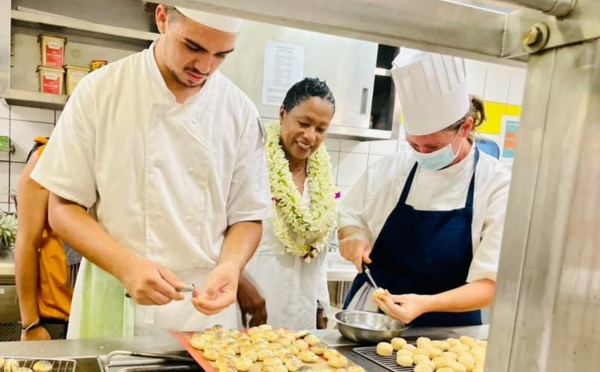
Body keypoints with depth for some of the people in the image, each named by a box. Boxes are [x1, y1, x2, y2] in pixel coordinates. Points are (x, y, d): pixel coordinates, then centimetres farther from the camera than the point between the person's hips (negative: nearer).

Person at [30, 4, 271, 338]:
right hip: (116, 306, -1)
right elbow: (64, 207, -6)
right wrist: (128, 267, -21)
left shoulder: (240, 111, -5)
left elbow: (247, 216, 1)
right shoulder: (99, 91, -9)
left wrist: (230, 266, -19)